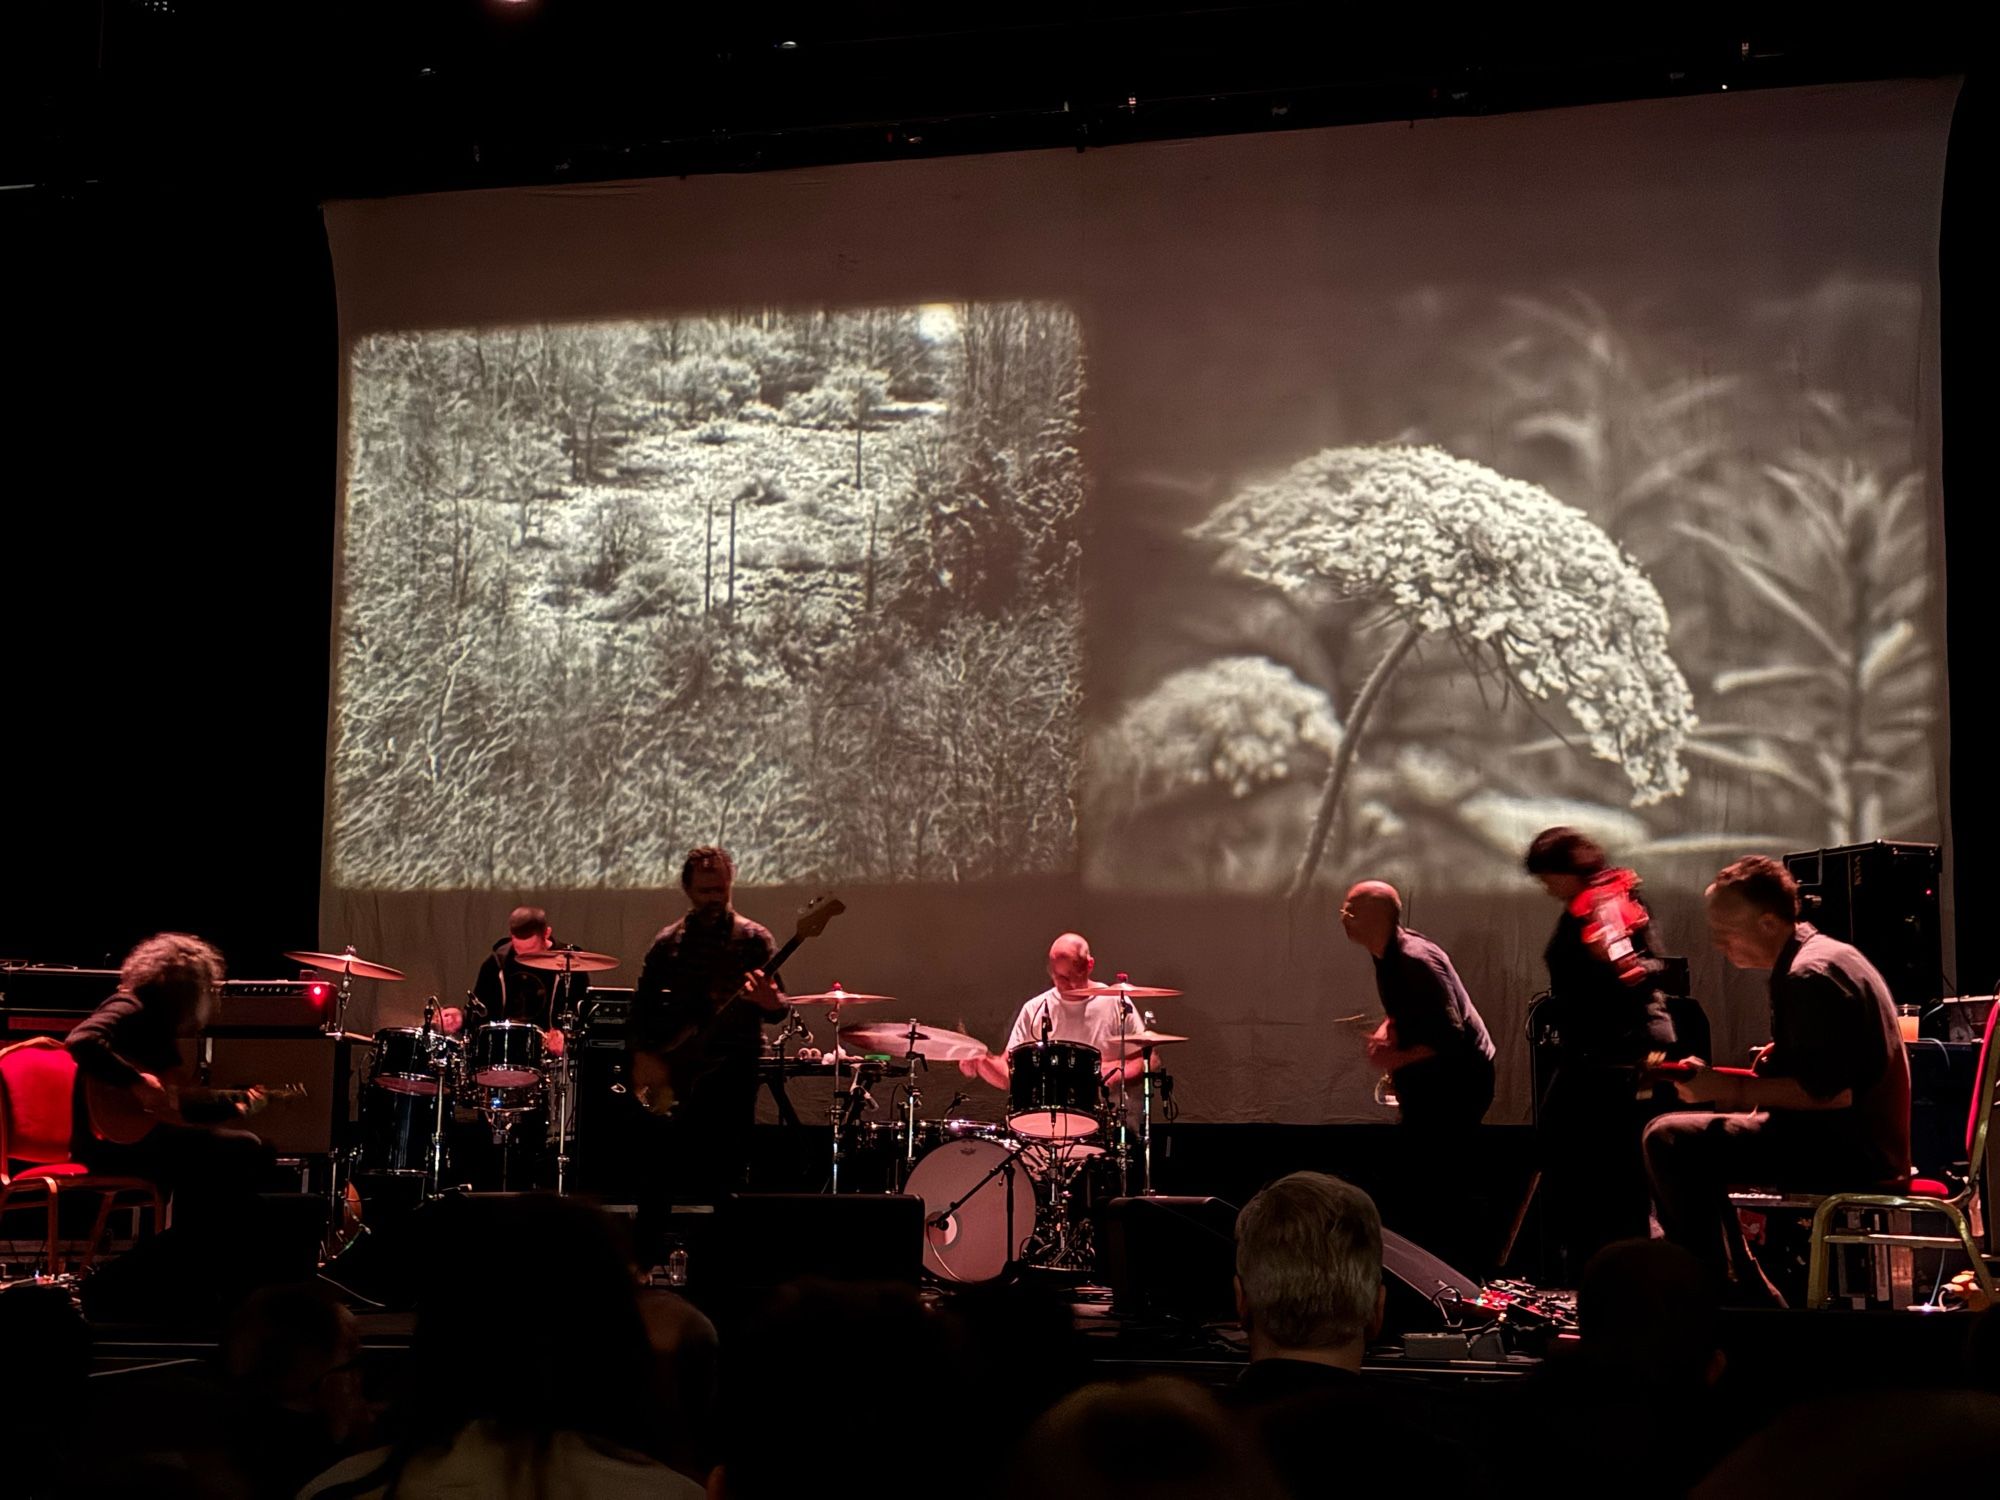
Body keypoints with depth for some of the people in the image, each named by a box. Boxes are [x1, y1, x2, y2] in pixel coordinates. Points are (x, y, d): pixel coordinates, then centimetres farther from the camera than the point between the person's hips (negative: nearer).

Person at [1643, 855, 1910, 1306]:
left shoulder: (1811, 975, -18)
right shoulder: (1830, 954, 15)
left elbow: (1832, 1094, -25)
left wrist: (1735, 1089, -18)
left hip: (1850, 1150, -11)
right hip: (1861, 1141, 11)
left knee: (1669, 1140, -18)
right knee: (1696, 1141, 25)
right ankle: (1752, 1299, 23)